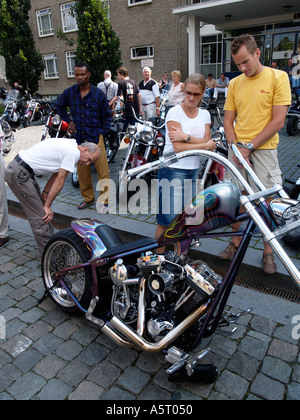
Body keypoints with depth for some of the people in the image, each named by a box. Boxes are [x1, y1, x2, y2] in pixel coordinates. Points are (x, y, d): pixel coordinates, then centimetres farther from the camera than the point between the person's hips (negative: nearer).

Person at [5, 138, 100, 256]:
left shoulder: (69, 145, 13)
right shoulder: (74, 153, -17)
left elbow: (56, 175, 14)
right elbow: (59, 182, -13)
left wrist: (45, 193, 12)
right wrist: (47, 206, -7)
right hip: (19, 174, -10)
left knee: (44, 213, 15)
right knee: (39, 217, -6)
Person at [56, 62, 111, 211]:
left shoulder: (98, 94, -2)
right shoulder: (69, 92, 4)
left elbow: (107, 116, 6)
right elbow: (59, 106, 22)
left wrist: (101, 133, -2)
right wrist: (68, 121, 10)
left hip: (95, 137, -3)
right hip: (79, 137, 3)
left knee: (102, 170, -4)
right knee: (82, 170, 9)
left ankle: (104, 199, 8)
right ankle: (88, 197, 24)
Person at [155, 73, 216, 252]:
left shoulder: (204, 114, 11)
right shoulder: (175, 112, -6)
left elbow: (207, 142, -3)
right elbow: (178, 147, -16)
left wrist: (186, 137, -17)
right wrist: (206, 145, -9)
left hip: (193, 172, 6)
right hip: (172, 171, -5)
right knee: (167, 220, -2)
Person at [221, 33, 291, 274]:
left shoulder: (278, 77, -2)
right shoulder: (235, 84, 10)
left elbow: (278, 121, -9)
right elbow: (229, 120, 10)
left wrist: (250, 147, -14)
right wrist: (235, 147, -6)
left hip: (263, 149, -3)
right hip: (238, 149, 4)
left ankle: (268, 252, 17)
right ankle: (236, 241, 25)